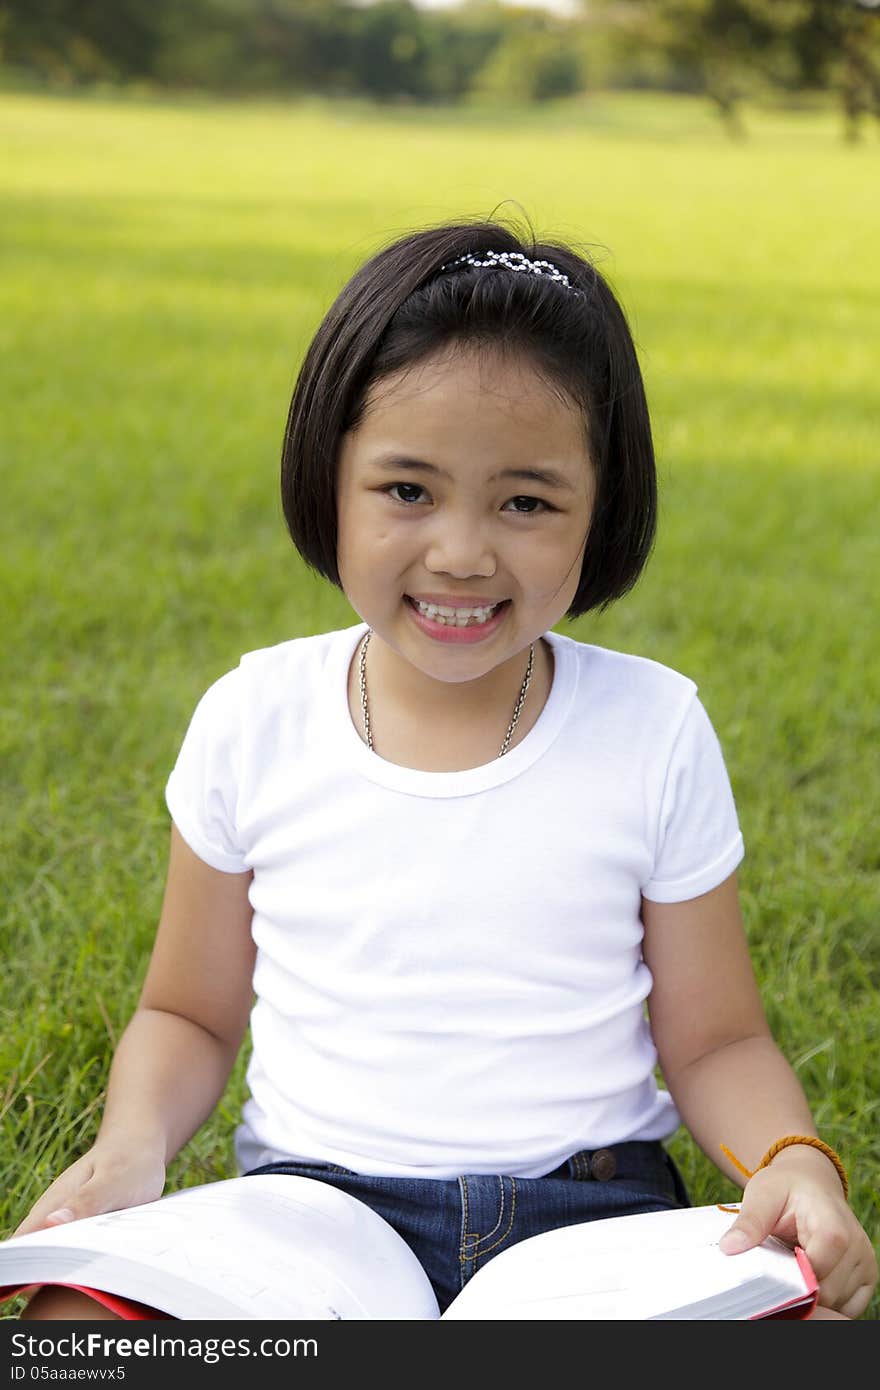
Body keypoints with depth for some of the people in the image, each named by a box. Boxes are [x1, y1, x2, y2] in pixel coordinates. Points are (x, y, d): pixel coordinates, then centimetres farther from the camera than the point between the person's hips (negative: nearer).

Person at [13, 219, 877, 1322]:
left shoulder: (655, 729, -1)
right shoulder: (253, 722, 0)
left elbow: (714, 1039, 5)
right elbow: (191, 1014, 11)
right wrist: (133, 1143, -9)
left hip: (596, 1211, 0)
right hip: (309, 1194, 0)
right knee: (68, 1332, -29)